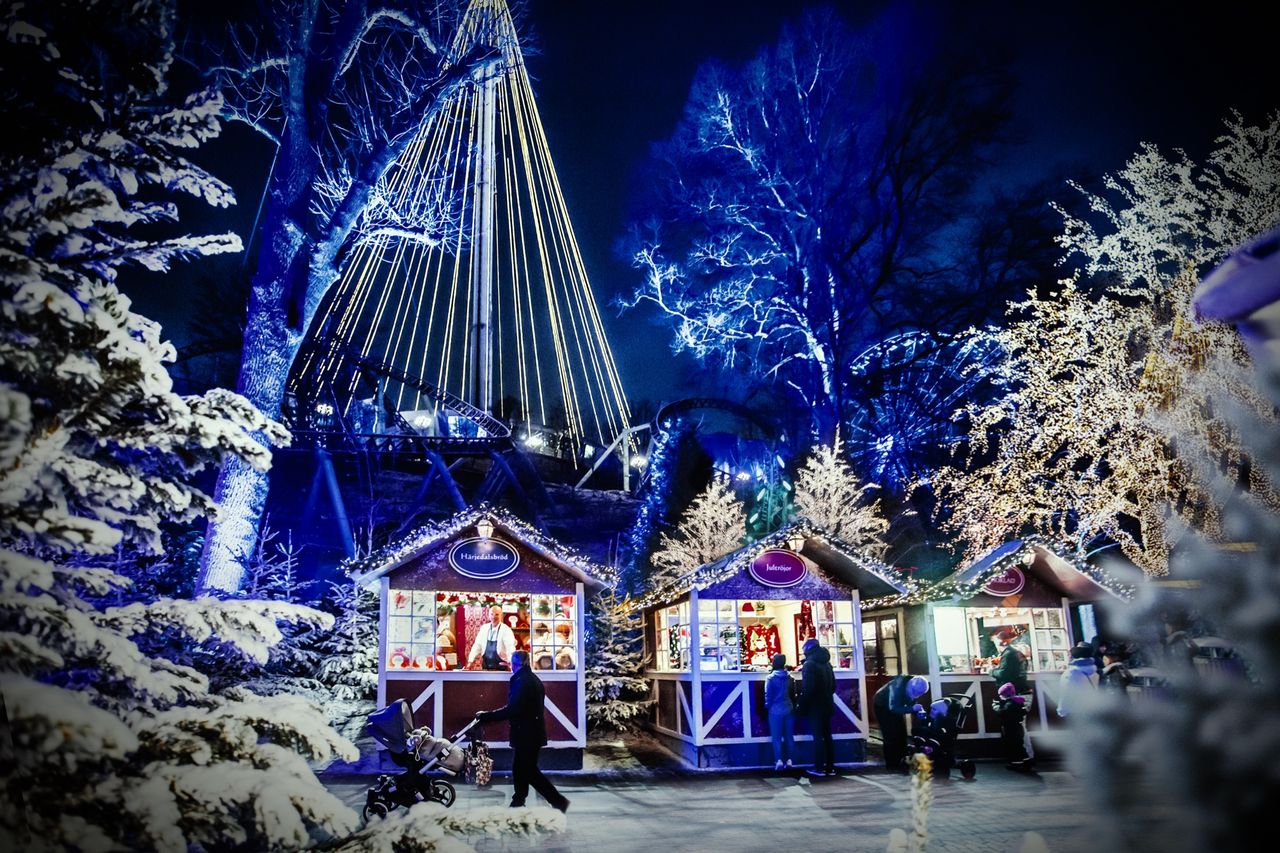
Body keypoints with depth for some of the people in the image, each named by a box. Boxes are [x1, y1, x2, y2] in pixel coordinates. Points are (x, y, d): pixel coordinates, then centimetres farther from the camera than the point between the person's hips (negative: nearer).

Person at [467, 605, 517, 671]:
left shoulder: (506, 630, -10)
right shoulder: (484, 628, 6)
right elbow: (477, 646, 6)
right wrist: (470, 661, -4)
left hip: (501, 666, -4)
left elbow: (510, 648, -20)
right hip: (486, 666, 4)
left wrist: (511, 662, -37)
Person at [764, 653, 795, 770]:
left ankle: (779, 760, -2)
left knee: (777, 737, 2)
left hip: (776, 711, -4)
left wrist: (767, 707, 7)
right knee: (789, 736, 10)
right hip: (789, 710, 4)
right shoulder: (789, 677, 1)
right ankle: (789, 760, 11)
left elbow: (768, 696, -9)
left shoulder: (770, 678, -11)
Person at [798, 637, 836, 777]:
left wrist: (803, 706, -11)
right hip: (827, 705, 7)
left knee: (818, 737, -3)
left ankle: (819, 768, -1)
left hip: (815, 706, -7)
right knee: (827, 736, 10)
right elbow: (833, 686, 17)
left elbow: (807, 688, -18)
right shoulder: (827, 663, 13)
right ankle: (830, 767, 12)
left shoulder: (809, 664, -12)